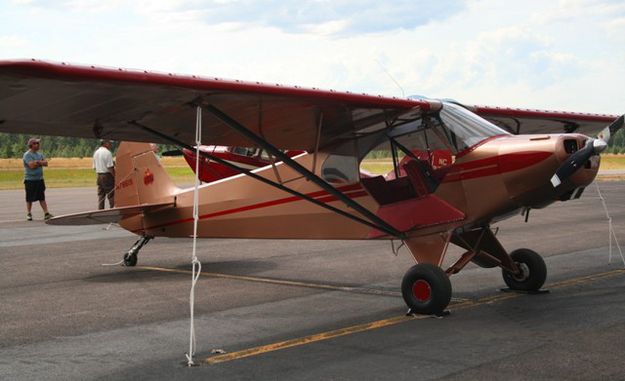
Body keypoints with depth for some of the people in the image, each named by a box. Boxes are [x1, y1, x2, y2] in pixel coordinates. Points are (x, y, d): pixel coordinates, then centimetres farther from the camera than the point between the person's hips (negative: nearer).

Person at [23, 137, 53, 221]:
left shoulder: (40, 154, 13)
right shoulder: (27, 155, -9)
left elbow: (46, 163, 1)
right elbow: (32, 165, -21)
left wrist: (37, 162, -13)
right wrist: (40, 163, -7)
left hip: (40, 179, 6)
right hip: (30, 179, -6)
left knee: (42, 197, 4)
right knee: (29, 198, 3)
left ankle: (46, 214, 1)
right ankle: (29, 214, 13)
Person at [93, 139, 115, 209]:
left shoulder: (96, 153, 12)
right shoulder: (107, 153, -14)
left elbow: (94, 167, 15)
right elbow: (110, 167, -17)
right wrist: (115, 176, -10)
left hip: (99, 176, 8)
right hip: (107, 175, -8)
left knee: (100, 195, 10)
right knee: (111, 195, -4)